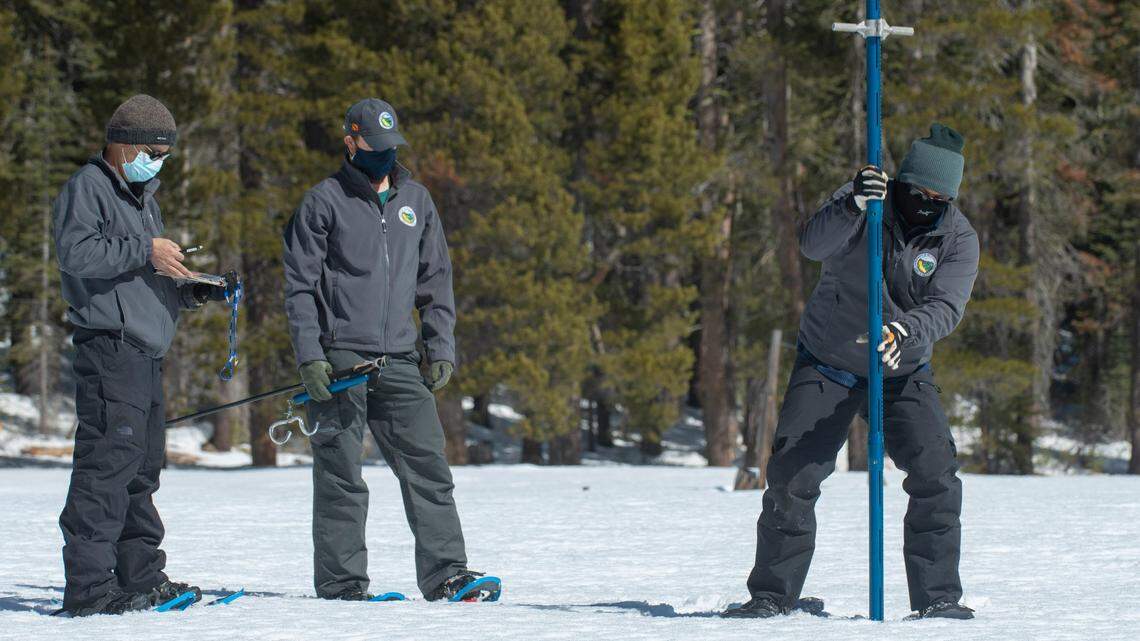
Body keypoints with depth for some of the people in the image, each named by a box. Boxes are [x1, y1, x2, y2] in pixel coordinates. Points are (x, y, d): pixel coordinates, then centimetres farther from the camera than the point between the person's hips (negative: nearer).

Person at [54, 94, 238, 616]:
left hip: (146, 353, 10)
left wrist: (199, 291, 12)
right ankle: (88, 587, -17)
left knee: (143, 466, 13)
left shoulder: (143, 198, 26)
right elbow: (75, 252, -19)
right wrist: (144, 252, -21)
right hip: (108, 345, -10)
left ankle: (140, 577, 19)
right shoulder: (88, 188, -3)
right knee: (109, 461, -14)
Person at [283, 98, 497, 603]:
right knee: (340, 477, -3)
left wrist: (442, 348, 8)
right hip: (339, 359, -4)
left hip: (399, 362, 4)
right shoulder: (324, 202, 1)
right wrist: (310, 356, -11)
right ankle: (341, 582, 2)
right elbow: (299, 285, -1)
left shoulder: (416, 202, 15)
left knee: (428, 466, -3)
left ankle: (446, 574, -1)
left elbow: (436, 281, 18)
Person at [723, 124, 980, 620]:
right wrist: (851, 205, -48)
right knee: (791, 475, -8)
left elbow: (945, 308, -21)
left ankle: (938, 597, -5)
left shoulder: (959, 238, -9)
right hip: (827, 365, -1)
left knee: (936, 475, -14)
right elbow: (813, 244, -30)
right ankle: (772, 593, 4)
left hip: (903, 373, 1)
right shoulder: (866, 200, -13)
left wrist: (906, 330, -42)